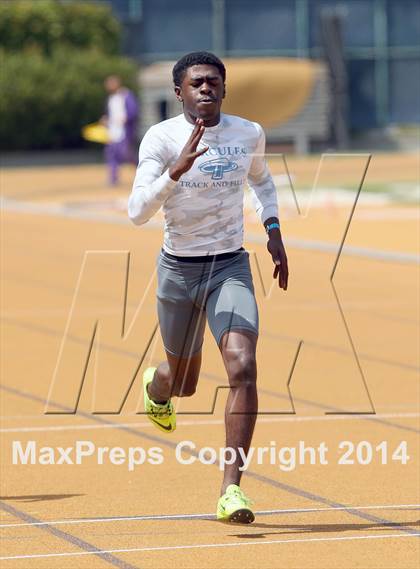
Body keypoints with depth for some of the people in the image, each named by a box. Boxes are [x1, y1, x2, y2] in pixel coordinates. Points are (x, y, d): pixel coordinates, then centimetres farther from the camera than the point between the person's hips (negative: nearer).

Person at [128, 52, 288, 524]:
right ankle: (155, 385, 56)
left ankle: (231, 491, -19)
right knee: (184, 383, 15)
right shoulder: (161, 139, -12)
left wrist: (273, 230, 10)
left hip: (230, 268, 1)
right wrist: (176, 170, -37)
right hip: (178, 270, -1)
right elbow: (137, 211, -23)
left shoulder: (249, 134, -1)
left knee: (242, 367, -21)